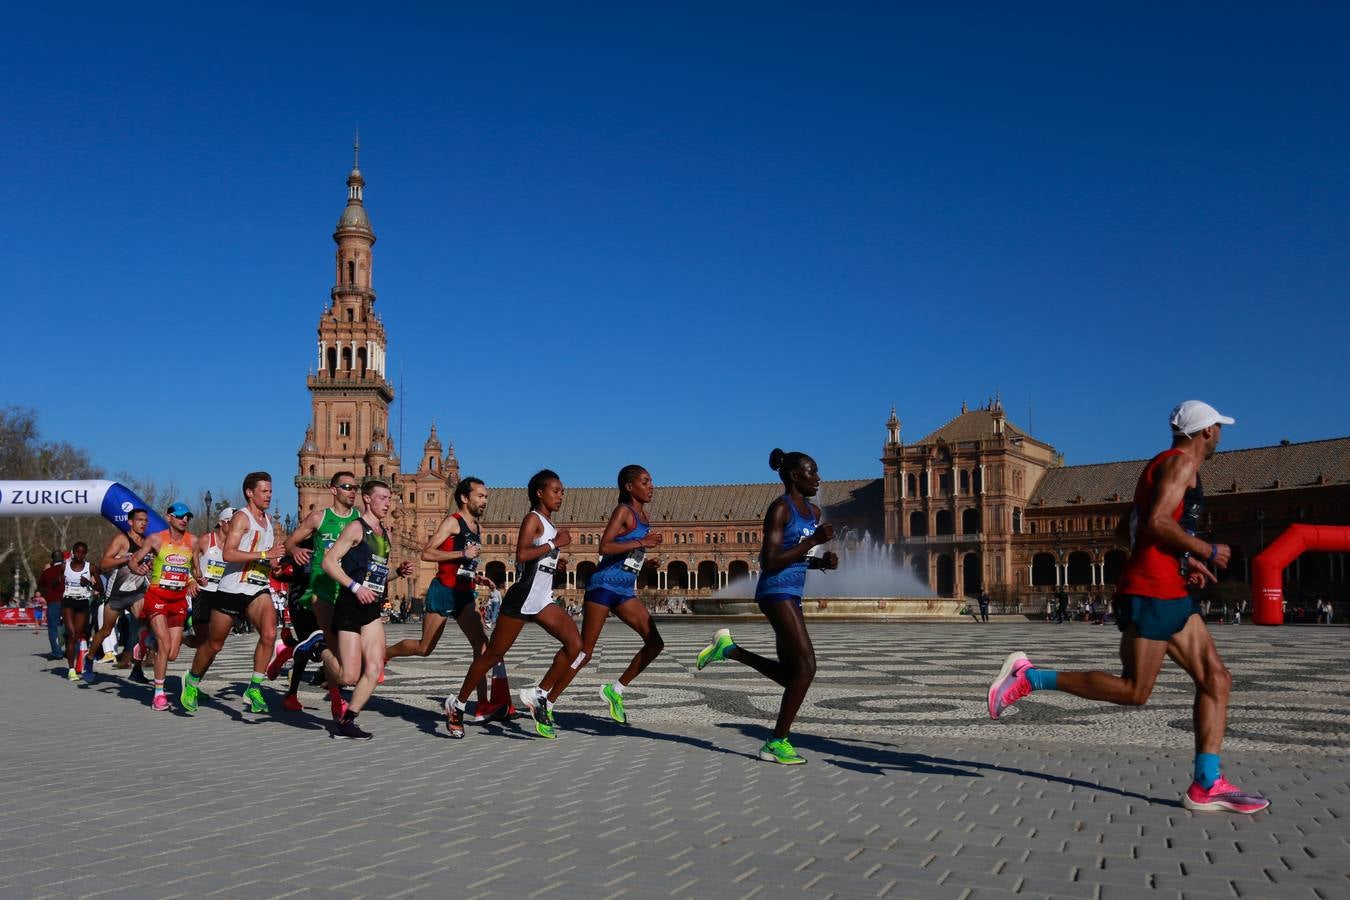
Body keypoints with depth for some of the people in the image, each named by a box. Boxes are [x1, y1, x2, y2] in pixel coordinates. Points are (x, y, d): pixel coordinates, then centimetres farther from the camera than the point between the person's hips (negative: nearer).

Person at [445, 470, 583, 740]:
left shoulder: (550, 524, 17)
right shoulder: (533, 518, -8)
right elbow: (521, 554, -24)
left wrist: (555, 561, 16)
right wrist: (555, 543, -19)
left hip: (543, 599, 8)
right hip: (522, 598, -8)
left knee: (575, 644, -9)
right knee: (493, 655, 0)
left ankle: (540, 697, 0)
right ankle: (457, 705, 15)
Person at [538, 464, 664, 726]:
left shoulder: (641, 514, 15)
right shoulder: (624, 511, -10)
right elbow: (604, 547, -22)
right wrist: (641, 542, -22)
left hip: (625, 590, 8)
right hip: (605, 584, -8)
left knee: (655, 643, 2)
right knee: (583, 651, -7)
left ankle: (615, 690, 10)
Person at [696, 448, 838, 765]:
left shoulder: (813, 511, 15)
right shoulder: (780, 508, -11)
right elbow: (770, 562, -18)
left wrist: (822, 561, 4)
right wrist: (813, 541, -20)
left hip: (792, 595, 9)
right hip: (776, 592, -9)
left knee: (789, 674, 10)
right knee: (806, 666, -12)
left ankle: (729, 649, 22)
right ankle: (776, 743, -4)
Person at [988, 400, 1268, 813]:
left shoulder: (1164, 465, 23)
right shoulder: (1183, 461, -7)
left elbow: (1133, 526, 26)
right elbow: (1157, 521, -21)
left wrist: (1186, 558, 23)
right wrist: (1206, 551, -10)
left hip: (1170, 594, 10)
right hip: (1152, 592, -10)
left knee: (1216, 678, 5)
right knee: (1133, 691, -9)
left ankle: (1206, 786, 4)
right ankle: (1031, 677, -4)